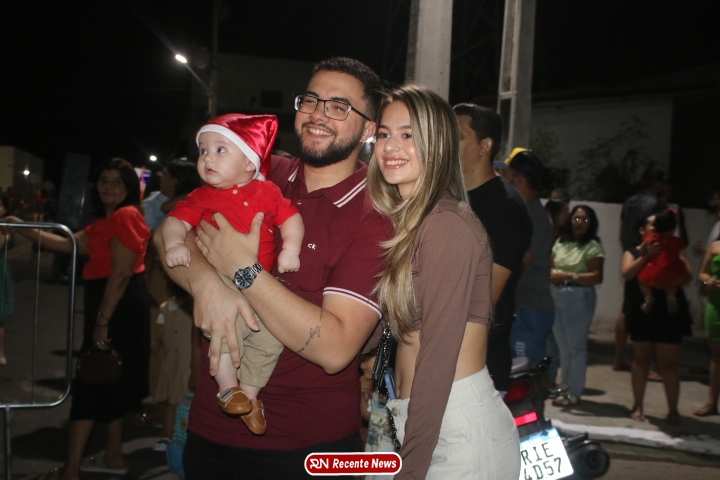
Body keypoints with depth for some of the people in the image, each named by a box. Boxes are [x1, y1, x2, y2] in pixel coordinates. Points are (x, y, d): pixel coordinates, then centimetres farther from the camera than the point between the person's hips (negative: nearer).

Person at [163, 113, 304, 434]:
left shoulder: (267, 192, 8)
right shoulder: (202, 197, 7)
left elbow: (291, 218, 8)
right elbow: (176, 221, 0)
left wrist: (290, 248, -9)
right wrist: (174, 244, -22)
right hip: (220, 284, -2)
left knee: (271, 336, -4)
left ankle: (250, 393, 17)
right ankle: (228, 389, -2)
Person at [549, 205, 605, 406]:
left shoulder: (592, 247, -7)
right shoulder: (561, 242, 12)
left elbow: (597, 277, -14)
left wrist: (570, 276, -19)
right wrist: (552, 274, -8)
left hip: (579, 298, -6)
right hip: (556, 296, 6)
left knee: (576, 346, 0)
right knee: (563, 346, 13)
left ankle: (574, 393, 5)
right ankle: (565, 388, 23)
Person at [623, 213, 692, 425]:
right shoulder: (633, 253, 6)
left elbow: (688, 275, -4)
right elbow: (627, 274, -12)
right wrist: (646, 256, -22)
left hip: (669, 314, 0)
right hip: (642, 313, 0)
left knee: (668, 362, 0)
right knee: (641, 358, 9)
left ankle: (673, 410, 7)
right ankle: (637, 406, 17)